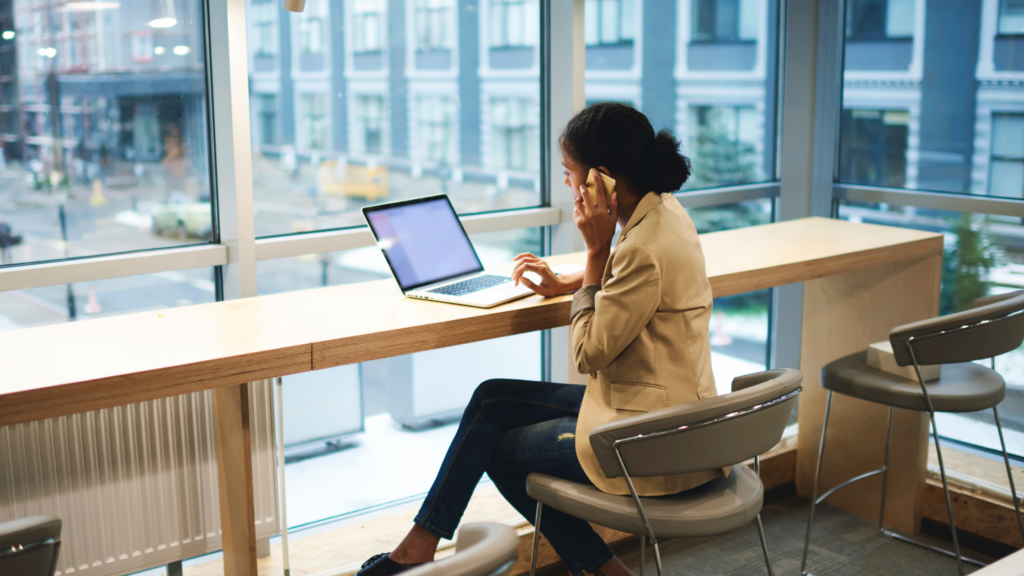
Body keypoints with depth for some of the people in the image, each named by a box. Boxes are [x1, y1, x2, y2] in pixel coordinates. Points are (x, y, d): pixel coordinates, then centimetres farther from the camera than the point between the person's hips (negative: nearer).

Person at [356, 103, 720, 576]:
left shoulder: (646, 249, -27)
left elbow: (589, 354, -19)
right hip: (668, 413, 9)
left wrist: (596, 250, -19)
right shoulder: (662, 209, 3)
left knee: (502, 452, 10)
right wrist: (566, 284, 16)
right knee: (492, 399, 11)